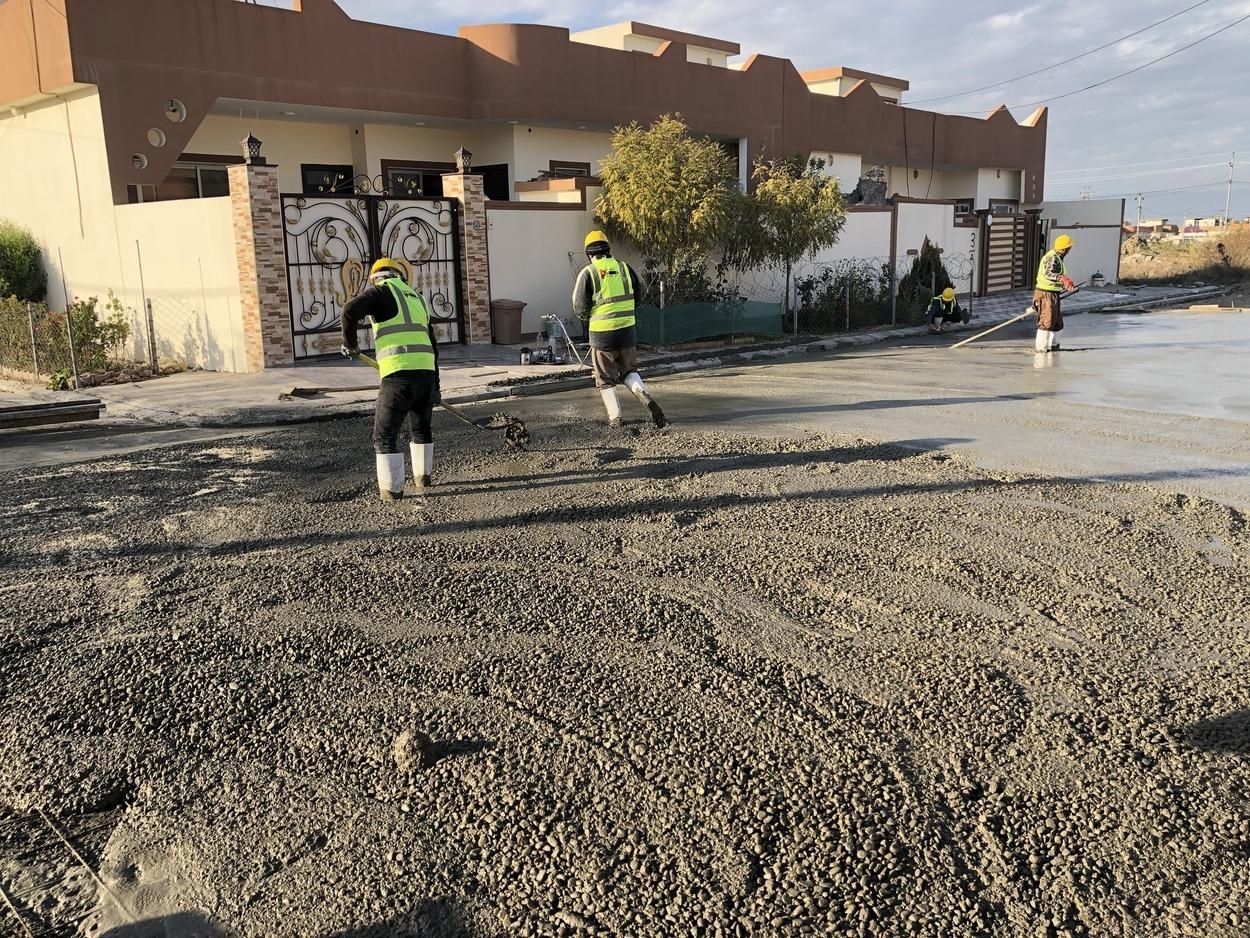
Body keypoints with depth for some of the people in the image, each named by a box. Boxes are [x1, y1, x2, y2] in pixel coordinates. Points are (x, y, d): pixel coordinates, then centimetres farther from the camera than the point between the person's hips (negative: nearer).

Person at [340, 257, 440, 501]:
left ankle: (392, 488, 6)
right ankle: (423, 475, 35)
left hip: (398, 374, -6)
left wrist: (349, 343, 3)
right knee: (421, 426, 27)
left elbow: (350, 310, -14)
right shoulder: (417, 298, 24)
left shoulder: (381, 291, 5)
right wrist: (435, 385, 29)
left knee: (385, 434, 5)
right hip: (426, 372, 6)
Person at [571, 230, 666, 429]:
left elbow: (580, 307, -7)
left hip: (601, 332, -3)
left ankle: (615, 418, 9)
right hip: (627, 329, 3)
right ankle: (644, 395, -5)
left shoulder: (587, 273, -7)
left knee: (606, 379, 11)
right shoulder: (624, 268, 4)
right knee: (629, 370, 20)